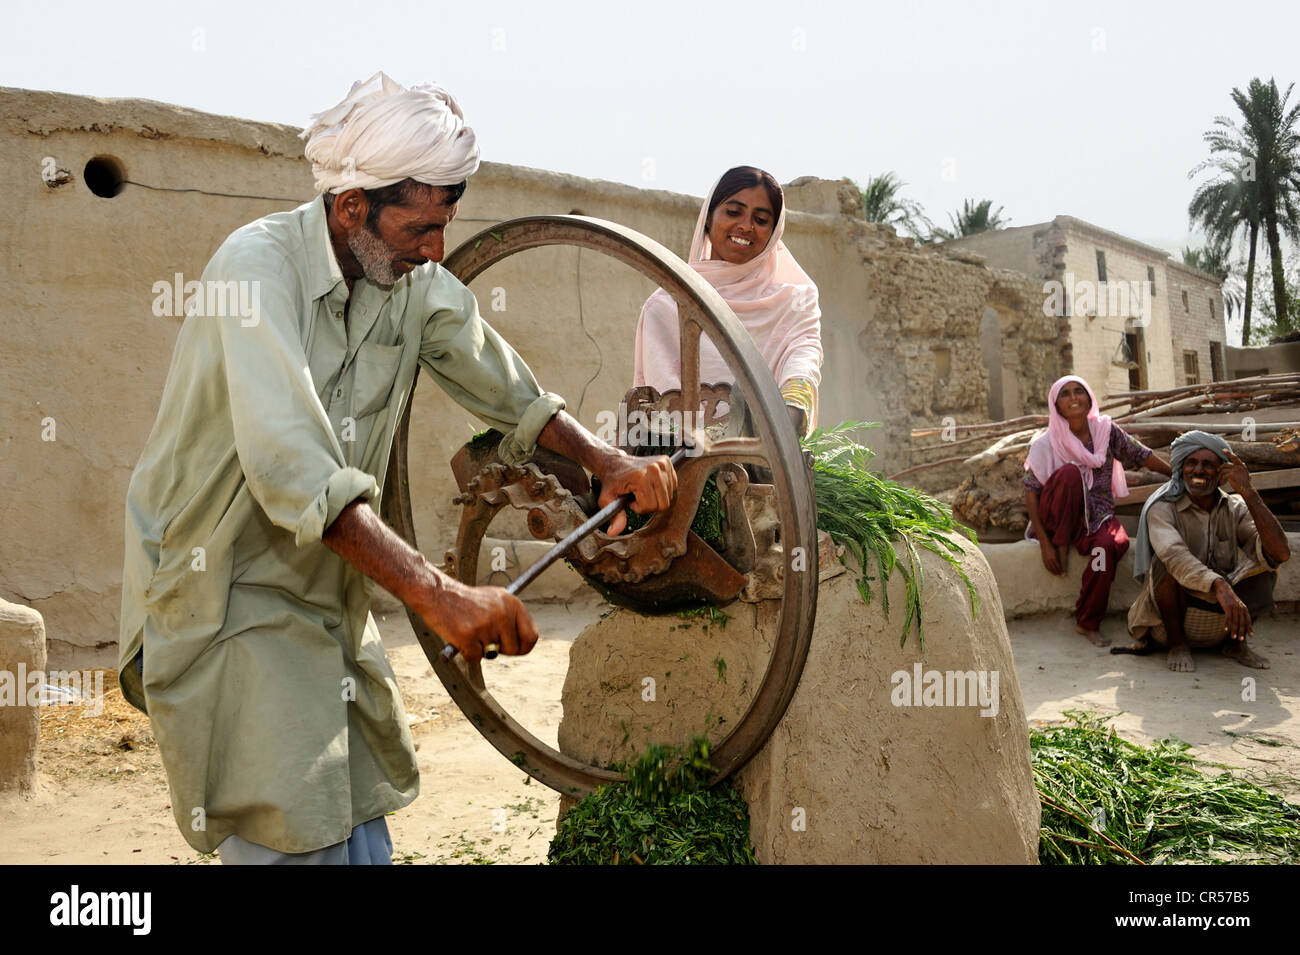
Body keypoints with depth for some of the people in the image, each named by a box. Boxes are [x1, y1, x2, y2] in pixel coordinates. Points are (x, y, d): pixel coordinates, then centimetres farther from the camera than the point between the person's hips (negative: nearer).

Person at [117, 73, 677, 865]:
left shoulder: (420, 285, -1)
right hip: (219, 585, -6)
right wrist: (437, 592, -41)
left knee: (360, 824, 11)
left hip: (327, 590, 6)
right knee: (301, 838, -9)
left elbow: (508, 390, 10)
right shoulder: (260, 265, -22)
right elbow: (290, 466, -34)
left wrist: (608, 460, -7)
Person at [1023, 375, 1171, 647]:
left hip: (1097, 517, 2)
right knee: (1070, 472, -30)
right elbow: (1031, 493, -11)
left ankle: (1088, 623, -19)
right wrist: (1045, 543, -18)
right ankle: (1062, 547, -20)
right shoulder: (1046, 444, -8)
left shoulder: (1106, 430, 1)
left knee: (1108, 545, -34)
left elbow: (1142, 456, 10)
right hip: (1059, 520, -2)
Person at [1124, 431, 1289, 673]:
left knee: (1264, 558, -15)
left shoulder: (1235, 509, 0)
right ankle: (1177, 644, -11)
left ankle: (1235, 642, 0)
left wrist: (1249, 493, -23)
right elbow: (1175, 555, -33)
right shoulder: (1162, 508, -11)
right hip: (1168, 622, -3)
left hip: (1222, 623, 3)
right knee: (1167, 563, -30)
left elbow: (1281, 553, -18)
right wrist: (1221, 588, -50)